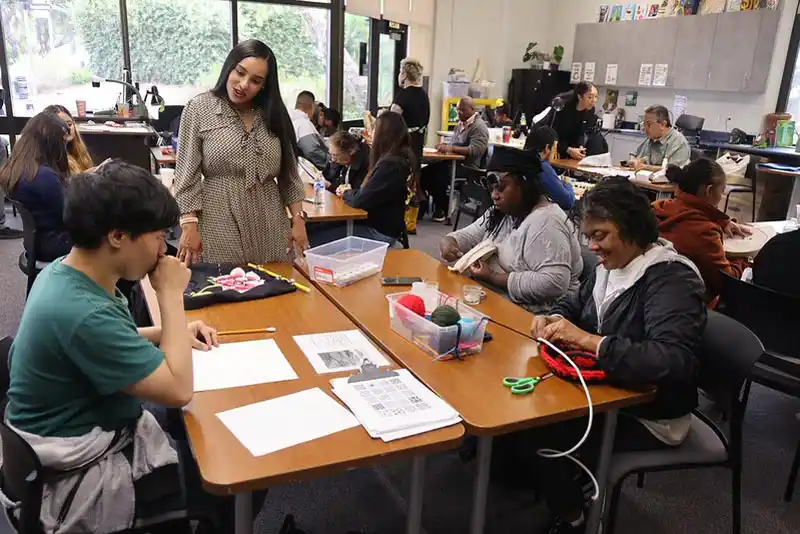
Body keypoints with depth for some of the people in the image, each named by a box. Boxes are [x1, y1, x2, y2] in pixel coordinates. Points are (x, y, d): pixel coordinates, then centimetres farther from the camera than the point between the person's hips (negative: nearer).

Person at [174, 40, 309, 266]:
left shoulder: (272, 115, 8)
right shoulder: (199, 108, -2)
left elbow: (289, 173, 10)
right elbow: (187, 175, -4)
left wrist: (297, 219, 3)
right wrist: (189, 226, -11)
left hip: (271, 227, 4)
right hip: (221, 225, -3)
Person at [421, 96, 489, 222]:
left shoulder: (479, 126, -11)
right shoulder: (461, 123, 18)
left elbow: (475, 150, -24)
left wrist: (451, 148, -26)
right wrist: (445, 146, 1)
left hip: (467, 167, -9)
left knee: (439, 176, -27)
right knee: (425, 172, -7)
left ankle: (442, 211, -9)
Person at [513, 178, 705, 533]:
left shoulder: (671, 280, -24)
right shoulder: (612, 264, 0)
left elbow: (672, 361, -37)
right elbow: (574, 303, 15)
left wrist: (586, 339, -38)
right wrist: (553, 319, -9)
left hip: (648, 418, -7)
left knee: (535, 432, -17)